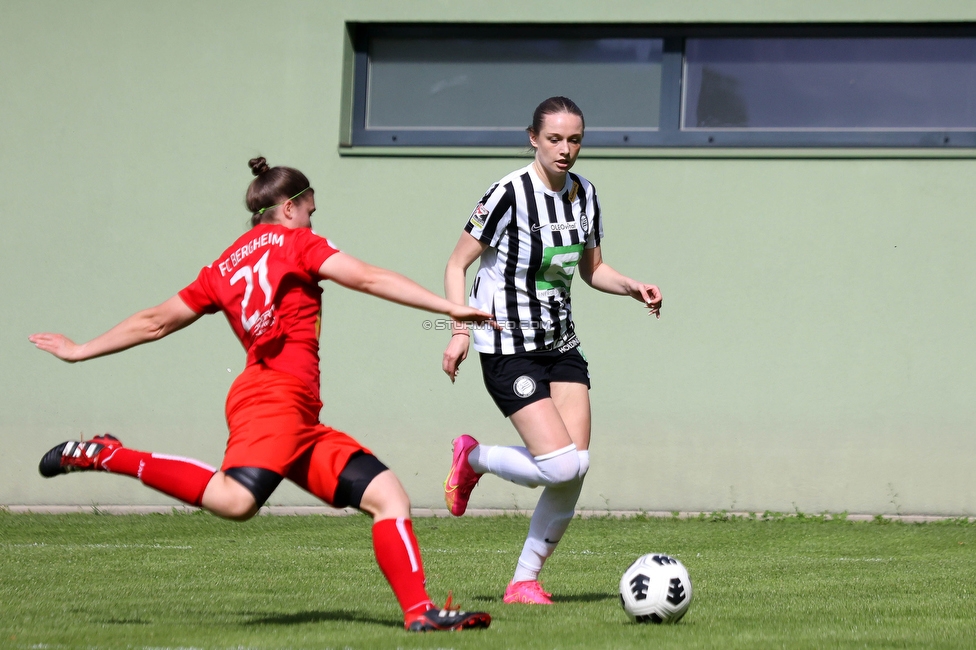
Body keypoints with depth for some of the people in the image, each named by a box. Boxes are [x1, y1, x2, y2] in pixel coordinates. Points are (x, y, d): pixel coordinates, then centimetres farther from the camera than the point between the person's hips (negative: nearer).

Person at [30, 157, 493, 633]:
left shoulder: (224, 268, 28)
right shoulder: (293, 242, 9)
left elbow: (155, 322, 29)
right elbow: (367, 279, -2)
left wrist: (81, 351, 40)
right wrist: (448, 307, -4)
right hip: (275, 396, -9)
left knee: (388, 495, 4)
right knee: (236, 500, -31)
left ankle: (419, 611, -9)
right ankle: (108, 456, -19)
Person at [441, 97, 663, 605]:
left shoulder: (583, 194, 7)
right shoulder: (510, 194, -14)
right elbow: (457, 263, -9)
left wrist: (634, 289, 0)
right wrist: (460, 329, -19)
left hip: (562, 344, 7)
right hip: (508, 349, -7)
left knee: (574, 471, -6)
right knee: (562, 465, -18)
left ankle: (524, 580, 9)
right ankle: (471, 459, 11)